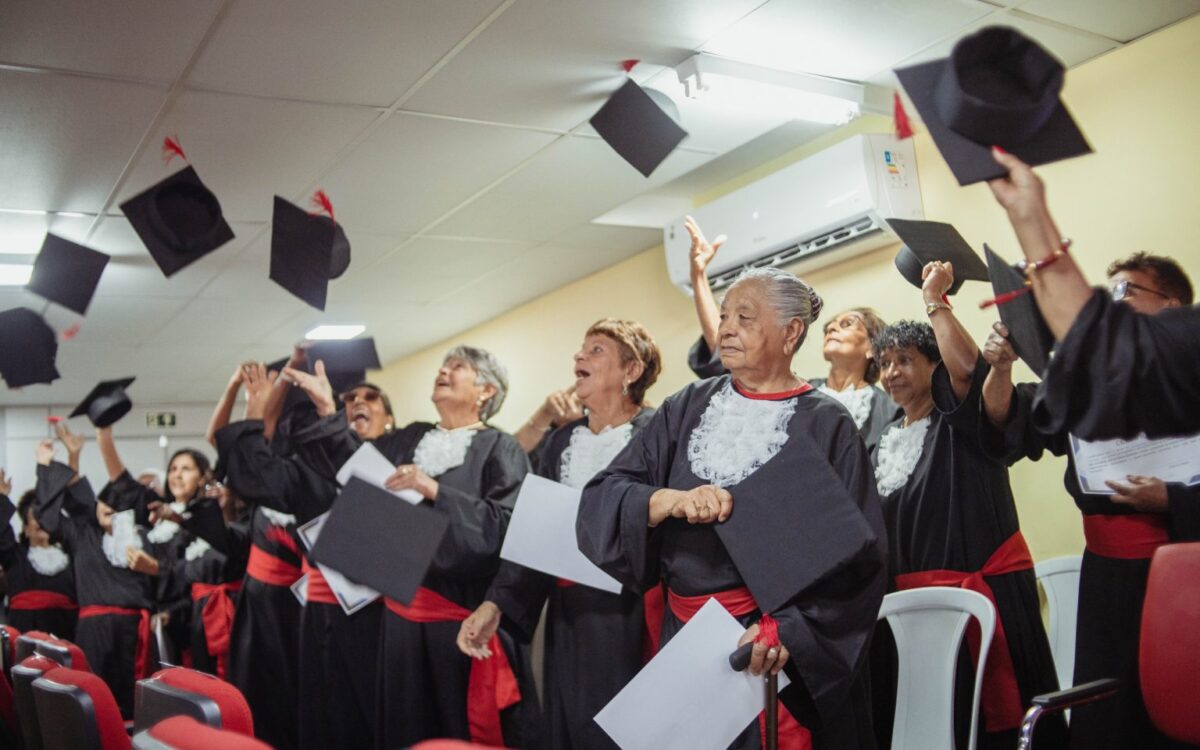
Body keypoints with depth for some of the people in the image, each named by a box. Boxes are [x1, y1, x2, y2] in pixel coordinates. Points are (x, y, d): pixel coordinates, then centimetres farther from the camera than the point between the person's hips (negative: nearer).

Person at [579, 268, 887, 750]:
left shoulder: (825, 426, -6)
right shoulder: (687, 409, 4)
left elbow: (855, 555, -10)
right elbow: (603, 495, -3)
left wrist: (786, 629, -21)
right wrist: (670, 500, -22)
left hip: (790, 656, -3)